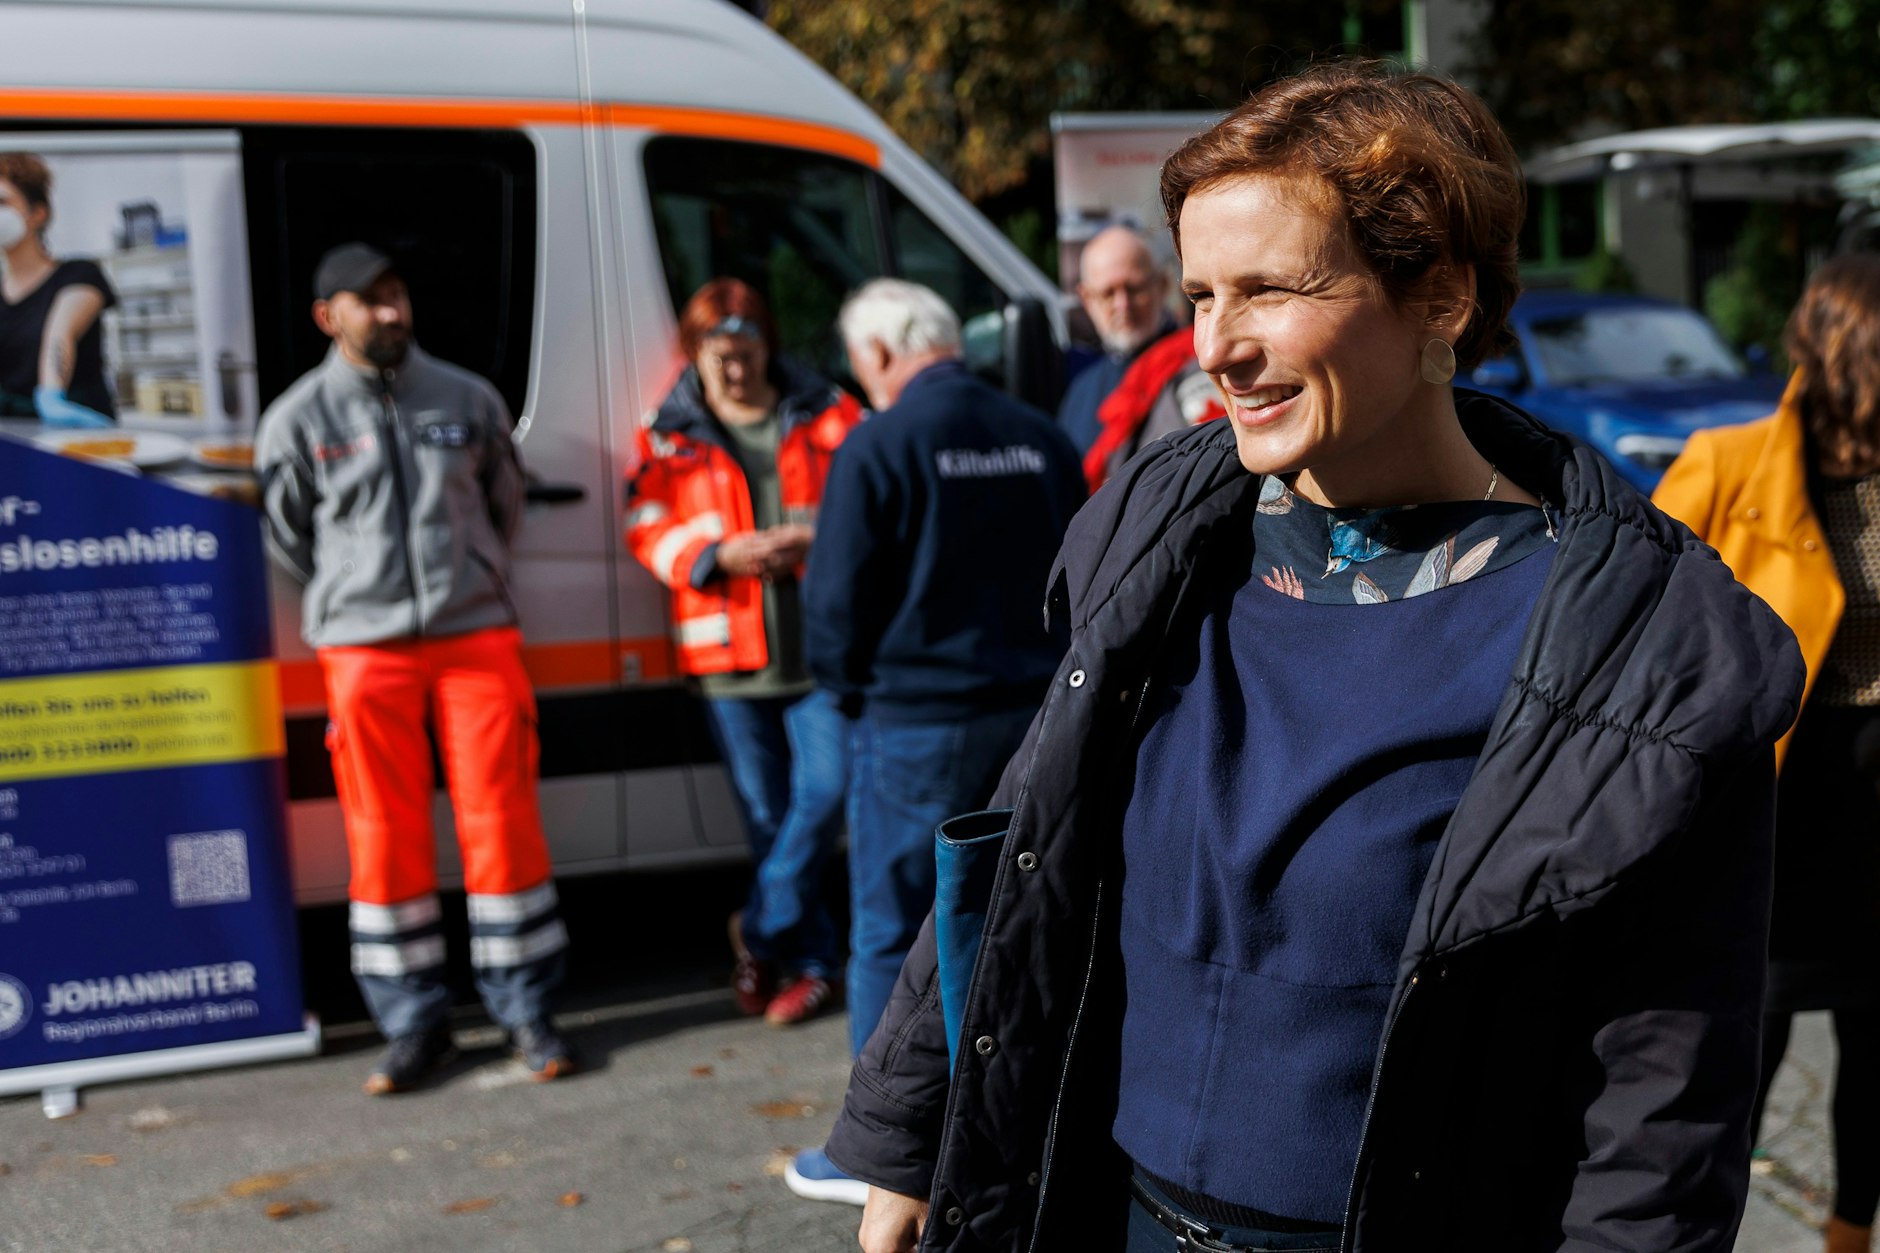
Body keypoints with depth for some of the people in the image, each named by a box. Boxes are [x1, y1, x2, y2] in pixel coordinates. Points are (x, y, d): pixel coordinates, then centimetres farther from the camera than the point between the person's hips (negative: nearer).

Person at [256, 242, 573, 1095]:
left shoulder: (466, 399, 7)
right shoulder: (299, 418, 1)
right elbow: (288, 538, 10)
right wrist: (355, 595, 11)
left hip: (477, 636, 1)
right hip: (364, 650, -1)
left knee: (501, 821, 0)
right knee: (386, 835, 3)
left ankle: (525, 1011, 11)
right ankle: (413, 1024, 13)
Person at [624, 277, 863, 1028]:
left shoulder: (829, 417, 7)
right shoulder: (669, 439, 9)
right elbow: (649, 531, 6)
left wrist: (823, 537, -13)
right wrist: (723, 555, -11)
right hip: (731, 655, 1)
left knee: (824, 790, -10)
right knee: (766, 811, 6)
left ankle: (761, 931, 9)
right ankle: (810, 959, 20)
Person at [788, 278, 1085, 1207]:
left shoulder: (879, 448, -13)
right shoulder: (1040, 439, 4)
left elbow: (838, 600, -11)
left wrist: (847, 688, 7)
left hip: (917, 723, -6)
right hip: (1033, 715, 6)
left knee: (890, 935, 5)